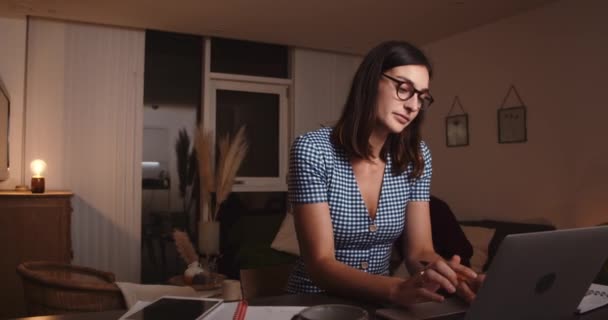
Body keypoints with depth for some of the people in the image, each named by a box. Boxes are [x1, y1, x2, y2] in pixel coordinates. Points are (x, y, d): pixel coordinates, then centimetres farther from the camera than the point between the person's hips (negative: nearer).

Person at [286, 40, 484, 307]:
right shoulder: (312, 150, -17)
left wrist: (445, 271, -25)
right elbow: (320, 264, -21)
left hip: (377, 302, 4)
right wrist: (397, 289, -36)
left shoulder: (417, 157, -2)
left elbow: (418, 251, -4)